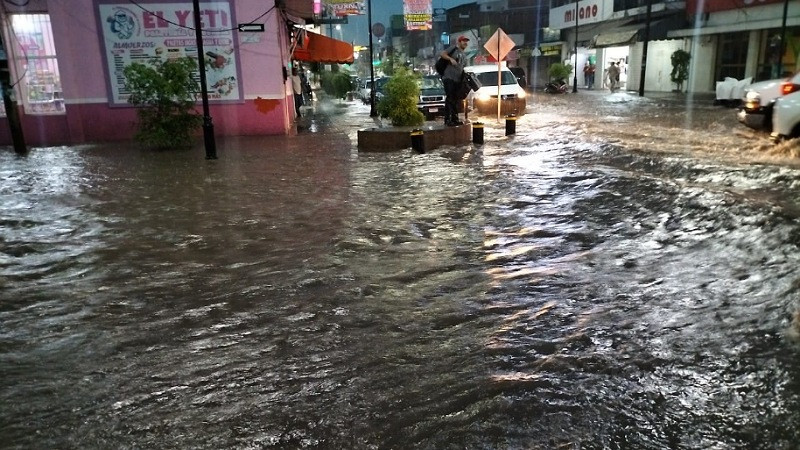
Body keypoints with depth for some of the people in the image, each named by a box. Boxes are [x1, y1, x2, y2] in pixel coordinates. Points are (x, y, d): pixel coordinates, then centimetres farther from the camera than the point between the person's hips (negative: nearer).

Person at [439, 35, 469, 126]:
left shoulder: (462, 54, 23)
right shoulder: (453, 48, 0)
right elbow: (442, 54, -10)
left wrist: (465, 77, 17)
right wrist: (451, 59, -23)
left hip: (457, 80, 8)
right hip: (449, 77, -8)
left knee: (456, 100, 10)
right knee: (449, 99, -11)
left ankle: (454, 119, 17)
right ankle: (447, 120, -11)